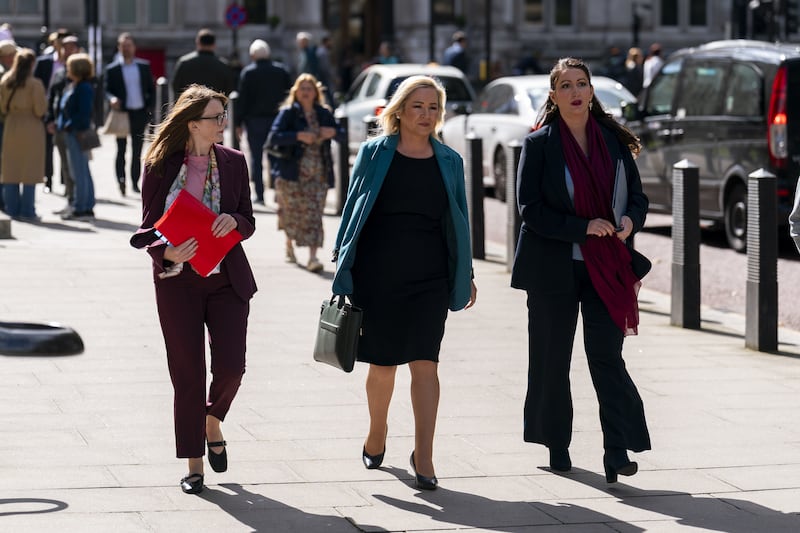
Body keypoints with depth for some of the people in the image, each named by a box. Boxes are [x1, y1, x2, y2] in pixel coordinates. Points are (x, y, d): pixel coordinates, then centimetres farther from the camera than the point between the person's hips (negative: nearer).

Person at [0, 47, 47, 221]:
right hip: (31, 128, -4)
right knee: (29, 170, 1)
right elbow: (40, 110, -13)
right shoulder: (35, 84, -13)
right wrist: (44, 100, 4)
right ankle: (27, 211, 2)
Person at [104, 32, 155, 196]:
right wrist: (112, 99, -21)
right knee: (121, 150, -2)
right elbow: (107, 90, 0)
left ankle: (135, 182, 14)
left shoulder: (144, 66, 7)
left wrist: (149, 109, 1)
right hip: (122, 113, -2)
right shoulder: (112, 69, 0)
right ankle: (121, 181, -4)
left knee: (137, 150, 7)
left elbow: (151, 89, 10)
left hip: (140, 114, 2)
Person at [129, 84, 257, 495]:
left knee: (230, 366, -6)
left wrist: (234, 222, -14)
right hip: (177, 280, -2)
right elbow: (148, 228, -1)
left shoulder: (233, 162, 4)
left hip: (226, 279, 2)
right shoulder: (160, 166, -3)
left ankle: (212, 422, 27)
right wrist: (167, 252, -21)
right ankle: (194, 464, 12)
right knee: (187, 373, 1)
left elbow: (248, 223, 9)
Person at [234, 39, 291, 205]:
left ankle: (259, 194, -1)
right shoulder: (281, 70, 4)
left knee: (256, 158, 3)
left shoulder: (248, 72, -5)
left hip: (255, 119, -3)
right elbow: (290, 93, 5)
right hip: (277, 119, 3)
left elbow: (243, 98, -6)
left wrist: (239, 122, -2)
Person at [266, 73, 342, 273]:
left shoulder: (324, 113, 10)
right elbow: (273, 137, -13)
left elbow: (342, 135, 19)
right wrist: (298, 136, -23)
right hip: (292, 172, -2)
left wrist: (333, 132, -4)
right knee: (292, 211, 7)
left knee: (314, 215, -6)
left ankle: (313, 257, -10)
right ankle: (289, 246, 34)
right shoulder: (288, 113, -2)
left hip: (318, 173, 2)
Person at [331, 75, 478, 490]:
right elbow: (353, 208, 6)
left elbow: (459, 219, 14)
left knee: (425, 362, -8)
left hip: (429, 277, 1)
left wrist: (465, 275, 13)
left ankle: (423, 457, -7)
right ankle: (377, 434, 33)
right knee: (383, 362, 8)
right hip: (377, 274, -1)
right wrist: (342, 262, 1)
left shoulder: (449, 161, 9)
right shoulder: (374, 154, 3)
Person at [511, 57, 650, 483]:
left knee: (606, 355, -9)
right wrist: (583, 227, -17)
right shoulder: (539, 144, -3)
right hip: (553, 267, -1)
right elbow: (530, 208, -9)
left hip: (606, 266, 1)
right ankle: (557, 445, 22)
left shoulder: (613, 139, 7)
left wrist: (630, 219, -11)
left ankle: (618, 451, -14)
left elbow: (636, 193, 12)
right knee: (552, 359, 7)